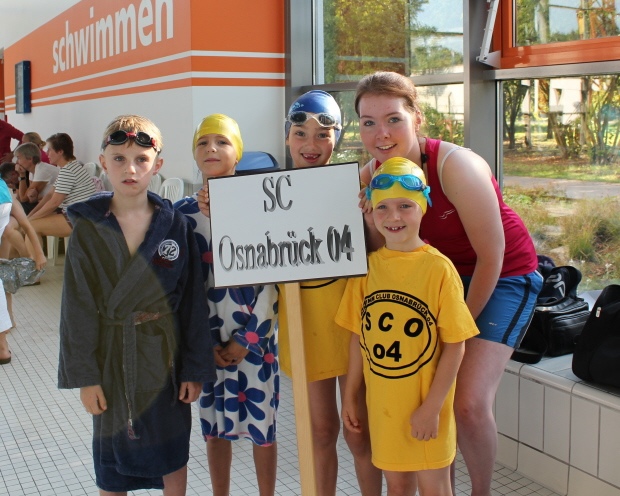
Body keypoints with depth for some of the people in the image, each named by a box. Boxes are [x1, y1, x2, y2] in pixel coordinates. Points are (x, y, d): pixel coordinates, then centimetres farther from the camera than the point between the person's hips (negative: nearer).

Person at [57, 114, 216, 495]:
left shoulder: (175, 226, -6)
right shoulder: (88, 229, -6)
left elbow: (193, 301, -3)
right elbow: (78, 306, -5)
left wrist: (195, 368, -4)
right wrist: (84, 375, -8)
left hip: (165, 354, 0)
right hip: (111, 355, 0)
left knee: (173, 456, 14)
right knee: (112, 461, 14)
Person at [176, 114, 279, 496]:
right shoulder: (184, 212, 2)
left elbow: (272, 277, -7)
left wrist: (248, 338, -9)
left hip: (255, 335, -2)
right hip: (207, 339, 3)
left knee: (261, 424, 6)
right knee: (215, 425, 13)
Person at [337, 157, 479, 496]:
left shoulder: (438, 268, -14)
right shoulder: (367, 267, -2)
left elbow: (455, 344, -12)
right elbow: (359, 337, 5)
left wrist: (432, 407, -14)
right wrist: (350, 395, 7)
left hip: (424, 404, -3)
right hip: (382, 401, 3)